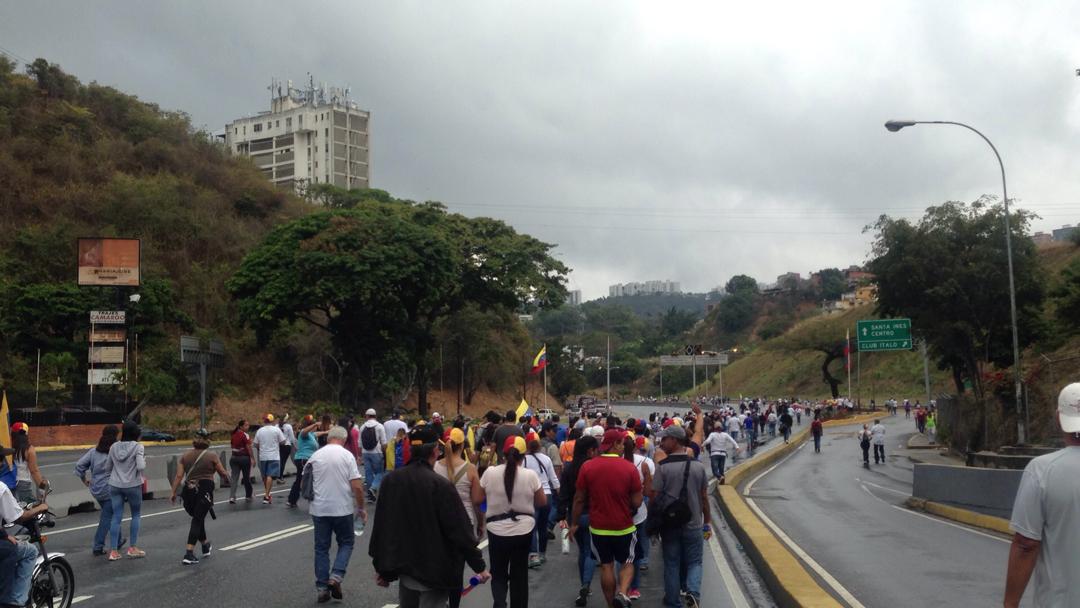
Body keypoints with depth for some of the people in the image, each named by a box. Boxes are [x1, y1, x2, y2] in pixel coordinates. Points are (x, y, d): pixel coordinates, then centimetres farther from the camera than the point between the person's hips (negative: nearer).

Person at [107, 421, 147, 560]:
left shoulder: (114, 447, 3)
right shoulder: (138, 447, -10)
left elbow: (108, 467, 10)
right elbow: (141, 467, -19)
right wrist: (143, 459, 1)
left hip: (115, 485, 4)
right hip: (133, 485, -4)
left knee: (116, 517, 6)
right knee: (136, 515, 13)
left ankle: (114, 551, 3)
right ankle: (133, 548, 12)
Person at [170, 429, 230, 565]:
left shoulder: (185, 456, 5)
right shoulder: (212, 456, -5)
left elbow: (179, 476, 0)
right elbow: (223, 474, 1)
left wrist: (173, 493, 3)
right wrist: (228, 476, 23)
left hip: (188, 491, 4)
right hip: (204, 491, -4)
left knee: (198, 519, 21)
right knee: (198, 520, -1)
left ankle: (205, 545, 39)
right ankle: (189, 554, -10)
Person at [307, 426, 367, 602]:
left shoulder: (315, 456, 2)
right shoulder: (347, 455, -7)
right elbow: (357, 486, -11)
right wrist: (361, 508, 1)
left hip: (319, 509, 3)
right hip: (342, 509, -3)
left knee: (321, 548, 11)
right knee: (346, 542, 15)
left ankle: (322, 588, 12)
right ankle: (336, 576, -3)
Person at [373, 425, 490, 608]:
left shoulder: (390, 480, -2)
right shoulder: (441, 485, -19)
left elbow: (381, 526, 6)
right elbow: (460, 531, -16)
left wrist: (381, 566, 16)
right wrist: (479, 566, -6)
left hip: (403, 565, 6)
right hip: (434, 569, -5)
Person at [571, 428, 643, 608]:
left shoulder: (587, 467, -8)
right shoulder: (630, 468, -14)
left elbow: (579, 499, -2)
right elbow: (637, 502, -11)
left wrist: (574, 523, 10)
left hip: (598, 527, 2)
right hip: (624, 527, -2)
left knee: (606, 566, 15)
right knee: (627, 563, 16)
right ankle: (622, 592, -8)